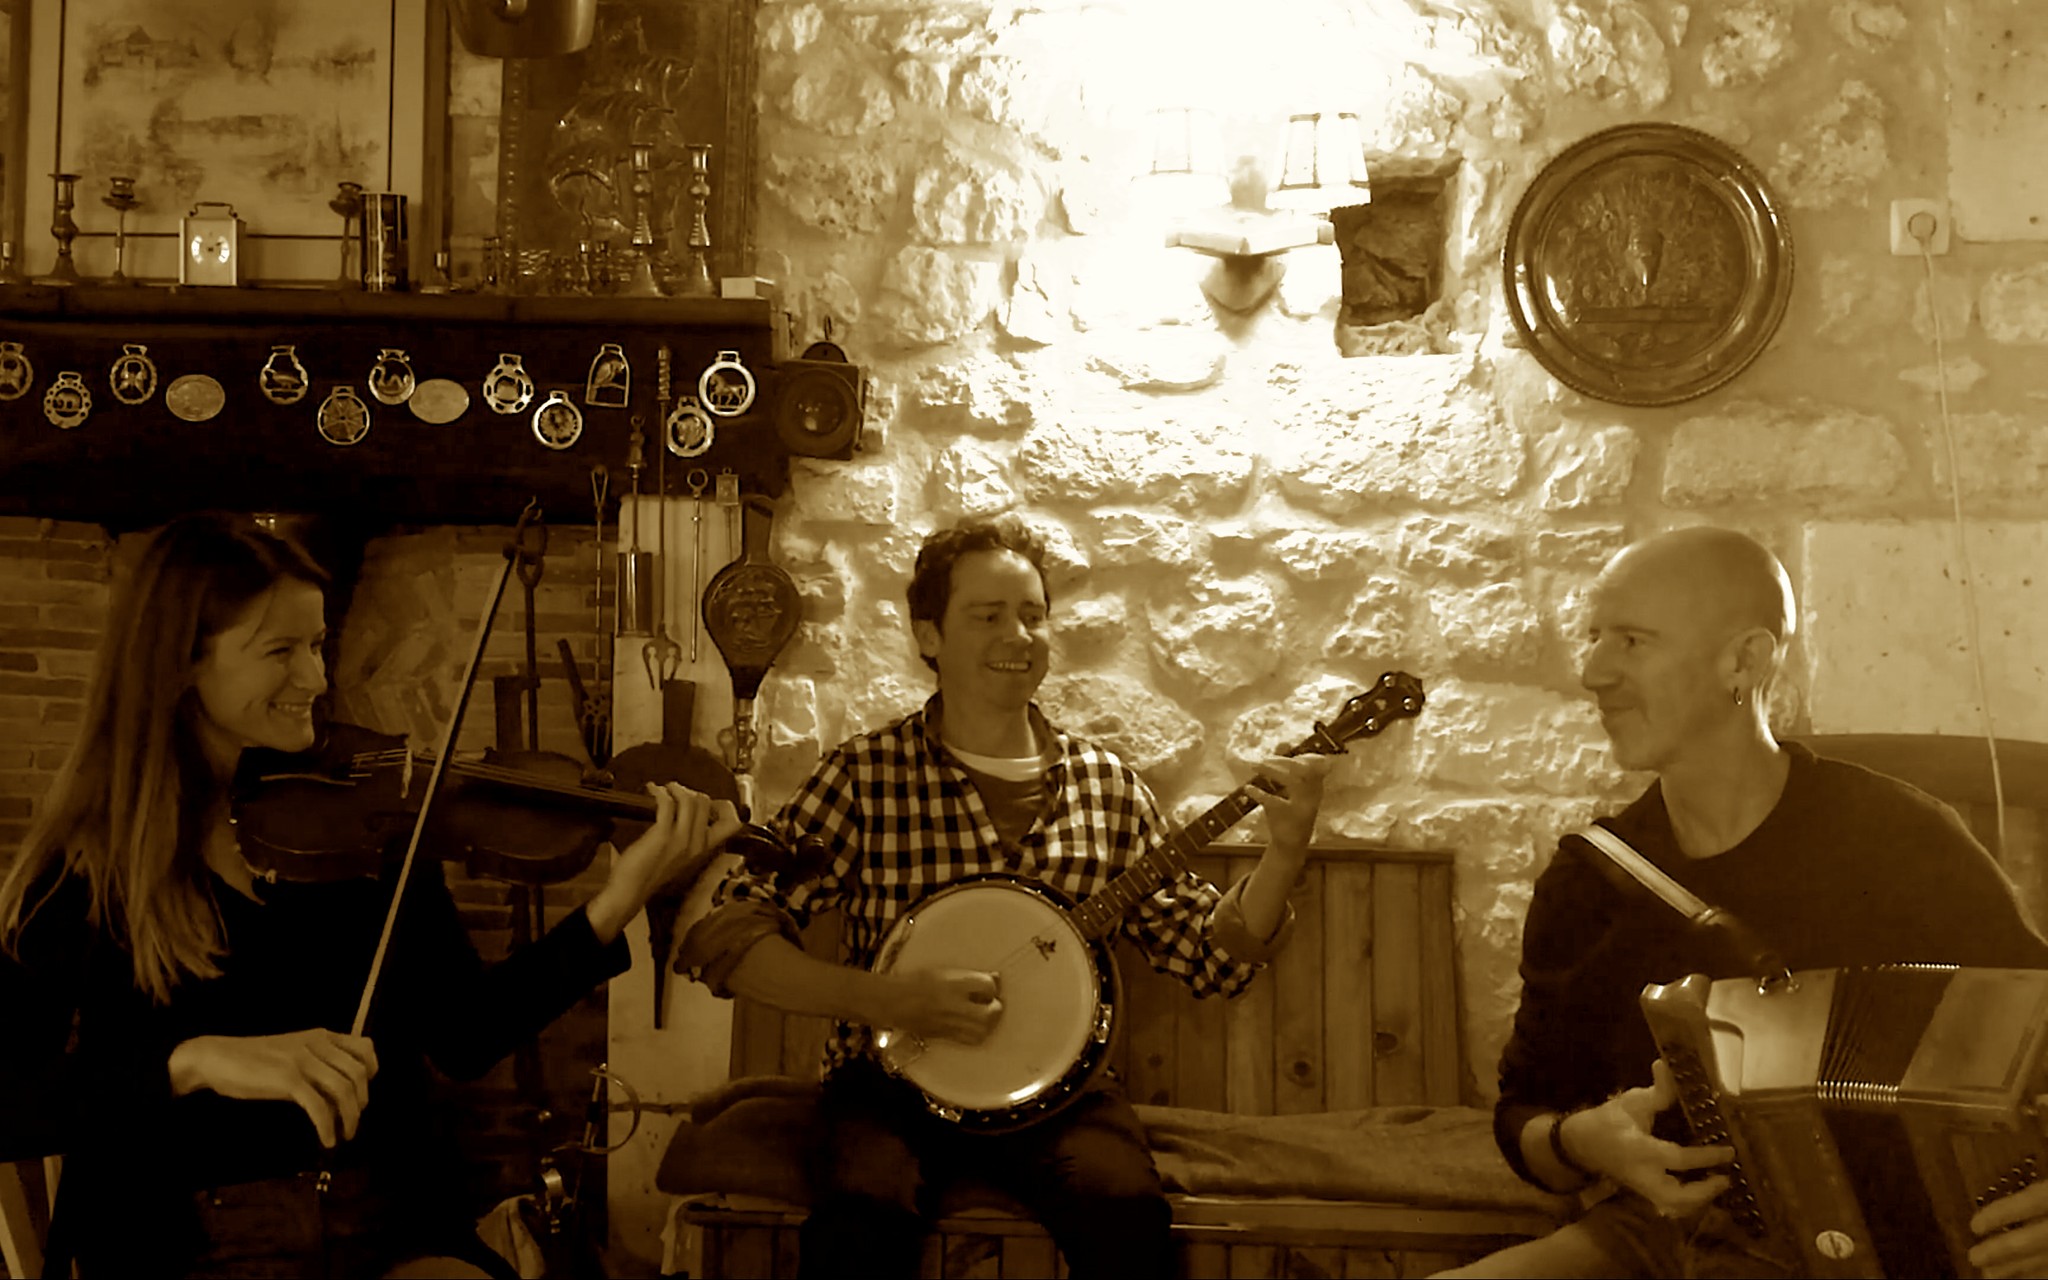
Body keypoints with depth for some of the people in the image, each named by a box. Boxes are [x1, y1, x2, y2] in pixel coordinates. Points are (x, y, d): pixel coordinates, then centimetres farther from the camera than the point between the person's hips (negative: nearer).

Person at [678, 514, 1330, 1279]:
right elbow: (722, 936, -8)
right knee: (864, 1215, -34)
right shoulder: (864, 776, -3)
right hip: (891, 1077, -2)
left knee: (1127, 1212, -29)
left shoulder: (1107, 786, 7)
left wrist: (1285, 854, -9)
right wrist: (884, 999, -19)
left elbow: (1210, 958, 7)